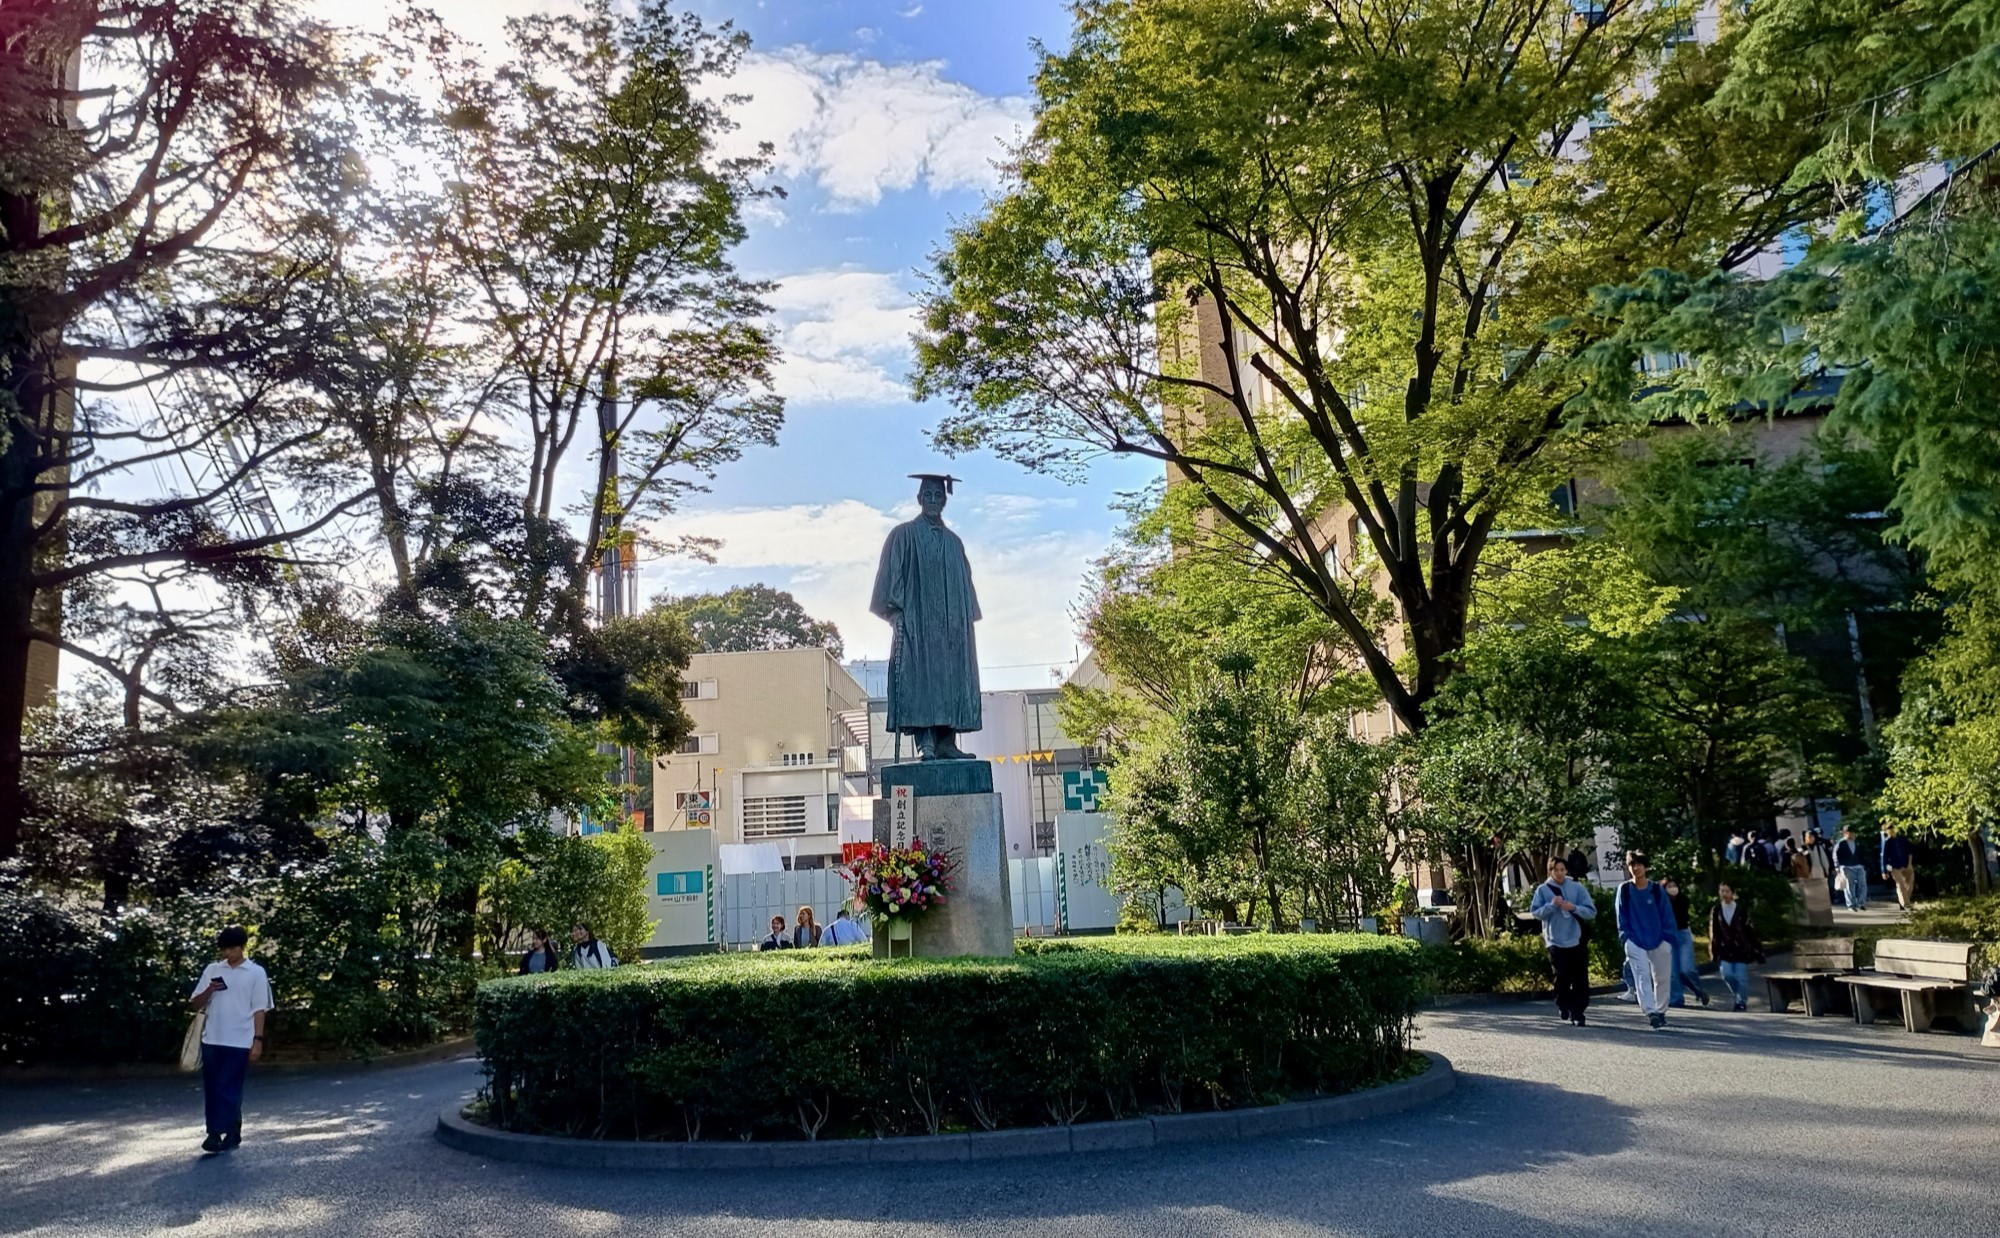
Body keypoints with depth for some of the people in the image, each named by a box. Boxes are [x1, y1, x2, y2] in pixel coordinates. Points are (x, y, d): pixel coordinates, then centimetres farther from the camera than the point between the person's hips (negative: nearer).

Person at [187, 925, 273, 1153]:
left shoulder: (256, 973, 0)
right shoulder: (212, 970, 8)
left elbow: (259, 1010, -1)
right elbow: (195, 1004, 9)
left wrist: (258, 1040, -6)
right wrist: (208, 991, -11)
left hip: (239, 1041, -4)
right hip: (212, 1040, 4)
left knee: (228, 1089, -3)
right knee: (212, 1089, 6)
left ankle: (217, 1134, -1)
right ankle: (223, 1134, 15)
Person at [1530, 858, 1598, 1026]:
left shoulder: (1577, 888, 2)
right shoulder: (1542, 890, 1)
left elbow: (1591, 912, -1)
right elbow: (1535, 912, -3)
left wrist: (1573, 907, -17)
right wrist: (1551, 905, -17)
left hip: (1577, 941, 1)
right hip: (1556, 942, -1)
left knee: (1581, 981, 0)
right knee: (1562, 980, 4)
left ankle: (1577, 1013, 9)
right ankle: (1564, 1011, 22)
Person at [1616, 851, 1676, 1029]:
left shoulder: (1657, 891, -1)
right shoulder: (1624, 890, 0)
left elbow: (1667, 916, 0)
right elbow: (1622, 917, 3)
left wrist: (1667, 939, -6)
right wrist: (1625, 938, -5)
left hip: (1659, 941, 1)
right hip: (1635, 941, -1)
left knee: (1661, 978, 9)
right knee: (1642, 976, -14)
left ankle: (1661, 1011, 24)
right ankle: (1650, 1012, -22)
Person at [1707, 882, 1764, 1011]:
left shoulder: (1742, 910, -2)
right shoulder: (1716, 910, 3)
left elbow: (1750, 930, 1)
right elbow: (1713, 932, 5)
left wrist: (1756, 950, 2)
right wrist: (1714, 950, 2)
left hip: (1741, 949, -1)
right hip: (1725, 949, 1)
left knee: (1741, 977, -2)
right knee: (1726, 974, -9)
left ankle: (1742, 1001, 14)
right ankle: (1738, 995, 17)